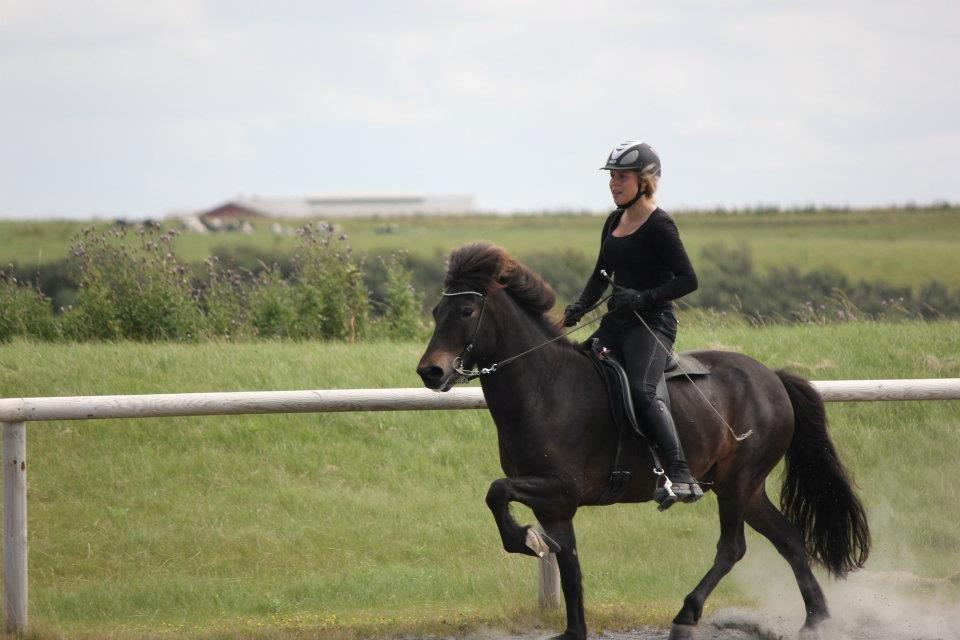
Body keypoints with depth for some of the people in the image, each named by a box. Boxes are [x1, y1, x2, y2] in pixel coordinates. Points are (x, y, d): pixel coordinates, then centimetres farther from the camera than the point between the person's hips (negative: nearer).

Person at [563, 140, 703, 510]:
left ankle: (681, 477, -37)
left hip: (652, 323, -9)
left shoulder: (659, 226, -10)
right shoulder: (614, 222, 15)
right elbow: (601, 274, 24)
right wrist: (579, 309, 9)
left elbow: (687, 280, -12)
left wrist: (644, 298, -22)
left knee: (643, 389, -29)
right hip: (617, 323, 9)